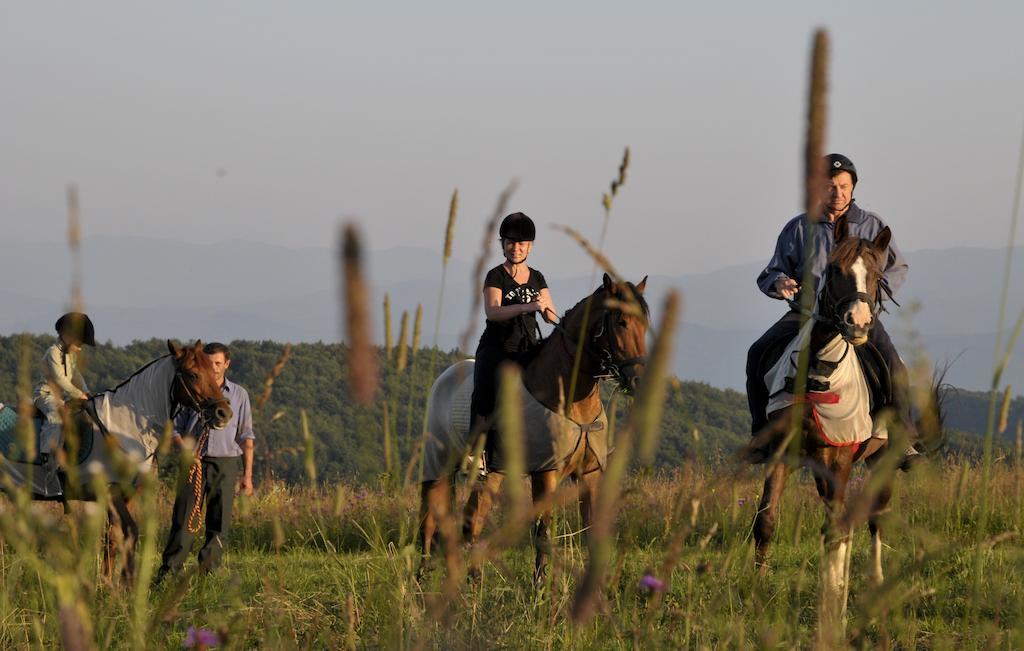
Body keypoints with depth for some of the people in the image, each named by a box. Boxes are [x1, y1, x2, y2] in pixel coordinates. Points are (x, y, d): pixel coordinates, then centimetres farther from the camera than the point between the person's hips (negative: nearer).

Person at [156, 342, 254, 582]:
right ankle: (168, 573, -9)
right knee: (183, 522, -8)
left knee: (219, 526, 1)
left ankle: (207, 574, 7)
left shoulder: (239, 395, 9)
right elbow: (174, 429, 7)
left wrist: (247, 474, 4)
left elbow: (246, 437, 9)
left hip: (225, 465, 1)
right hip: (194, 463, -1)